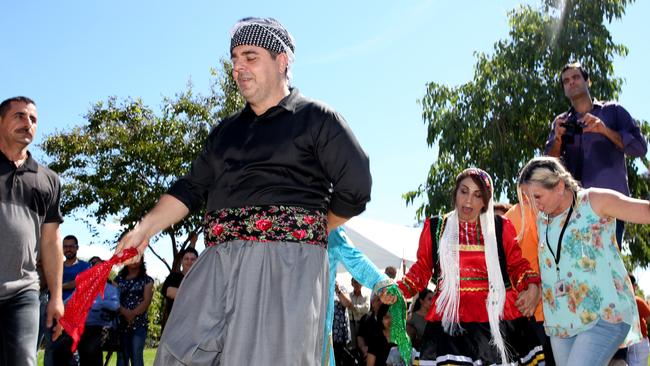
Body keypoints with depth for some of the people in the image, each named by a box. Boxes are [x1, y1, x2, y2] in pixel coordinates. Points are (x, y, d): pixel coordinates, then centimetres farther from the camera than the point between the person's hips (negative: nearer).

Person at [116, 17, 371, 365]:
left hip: (286, 262, -6)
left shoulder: (317, 118, 4)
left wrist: (310, 231, 8)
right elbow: (191, 188, 20)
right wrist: (145, 228, 7)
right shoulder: (225, 131, 23)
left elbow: (354, 190, -1)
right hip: (218, 263, 6)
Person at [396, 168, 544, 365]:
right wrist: (397, 290, -1)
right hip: (450, 323, 0)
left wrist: (532, 287, -7)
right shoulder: (435, 228, 11)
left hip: (497, 322, 1)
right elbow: (421, 269, 13)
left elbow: (517, 264, 12)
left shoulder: (501, 227, 10)